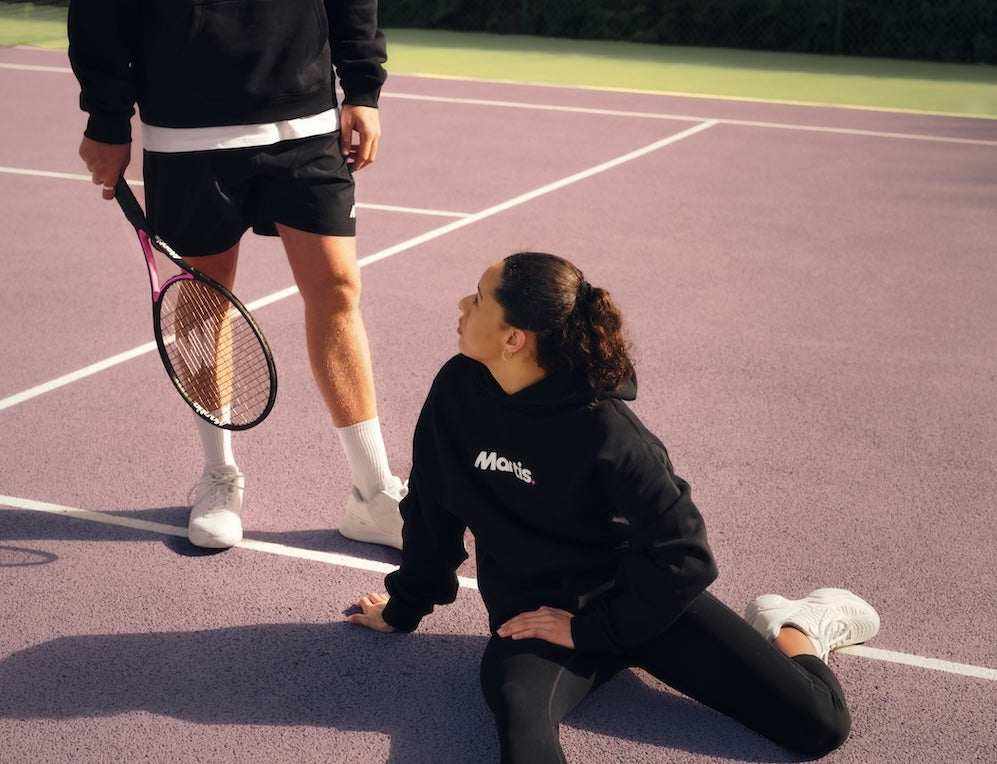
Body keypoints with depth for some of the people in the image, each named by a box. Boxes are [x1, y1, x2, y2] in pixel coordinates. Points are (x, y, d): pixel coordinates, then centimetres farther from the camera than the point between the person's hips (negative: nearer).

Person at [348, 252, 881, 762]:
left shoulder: (606, 431, -19)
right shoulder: (457, 390, -5)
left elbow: (683, 555, -17)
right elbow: (432, 510, 10)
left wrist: (589, 629, -16)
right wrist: (405, 608, 20)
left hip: (631, 599, -1)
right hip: (532, 615, 2)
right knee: (518, 715, -39)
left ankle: (795, 629, 22)